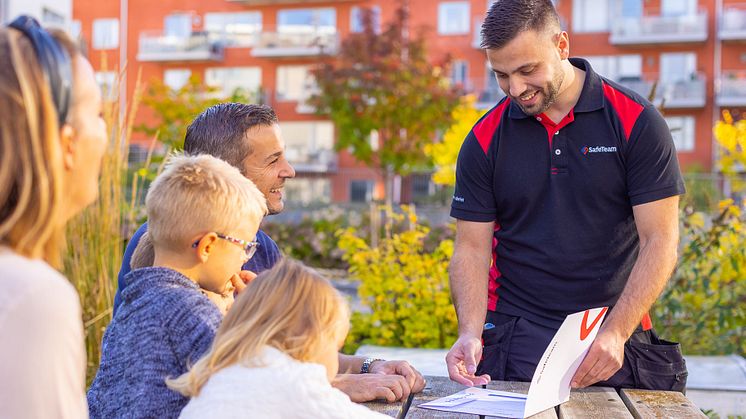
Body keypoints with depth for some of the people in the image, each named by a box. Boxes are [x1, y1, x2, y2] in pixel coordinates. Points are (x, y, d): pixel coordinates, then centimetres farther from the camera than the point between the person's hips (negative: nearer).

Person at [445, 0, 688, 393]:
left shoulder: (636, 122, -4)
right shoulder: (485, 139, 2)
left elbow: (659, 241, -6)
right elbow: (472, 247, 3)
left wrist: (616, 332, -18)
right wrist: (470, 331, -14)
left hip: (617, 335, -1)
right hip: (514, 340, 1)